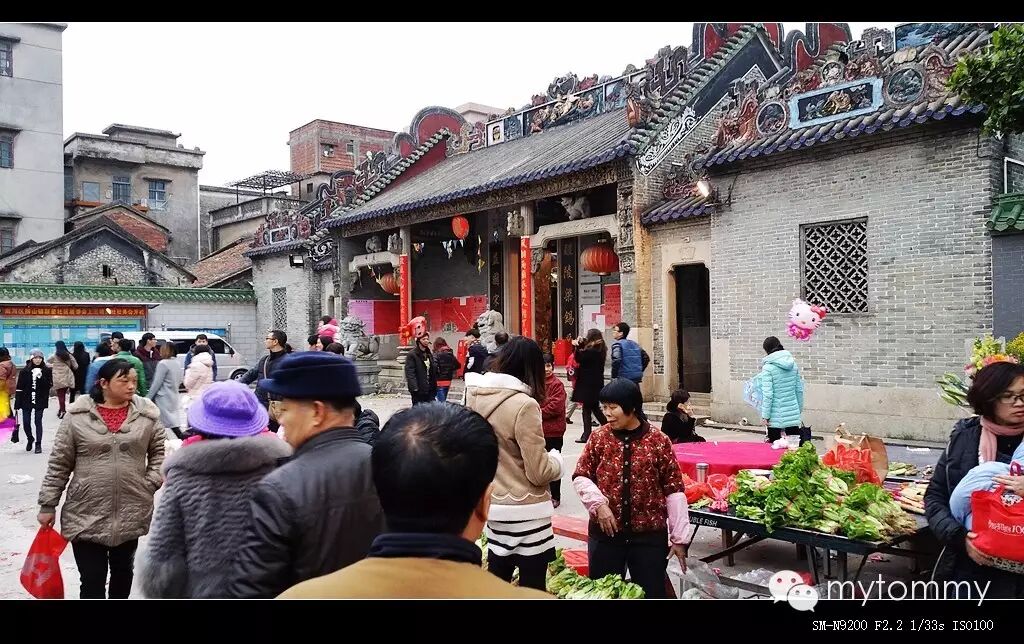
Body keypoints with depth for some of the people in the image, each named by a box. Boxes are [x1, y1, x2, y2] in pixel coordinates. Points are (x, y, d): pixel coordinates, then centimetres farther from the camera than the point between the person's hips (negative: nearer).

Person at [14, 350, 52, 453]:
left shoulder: (47, 371, -2)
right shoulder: (24, 371, -1)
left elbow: (50, 385, -7)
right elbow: (19, 388, 0)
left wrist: (41, 377, -22)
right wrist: (17, 403, -2)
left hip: (40, 401, -1)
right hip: (26, 401, 2)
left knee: (38, 422, 0)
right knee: (26, 422, 6)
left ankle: (38, 444, 9)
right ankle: (30, 439, 33)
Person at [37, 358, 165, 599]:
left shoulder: (147, 414, -3)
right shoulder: (78, 416, -7)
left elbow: (159, 452, 9)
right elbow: (59, 465, 0)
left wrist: (151, 483, -4)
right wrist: (48, 505, 1)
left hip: (132, 514, 2)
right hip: (86, 515, -2)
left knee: (123, 570, 21)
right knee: (92, 580, 1)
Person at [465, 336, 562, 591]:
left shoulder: (476, 396, -2)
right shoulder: (524, 405, -21)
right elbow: (538, 473, -17)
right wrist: (556, 459, 1)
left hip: (492, 505, 7)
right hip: (525, 512, -7)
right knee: (532, 586, 6)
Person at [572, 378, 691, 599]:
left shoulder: (659, 441, -7)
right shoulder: (599, 438, -1)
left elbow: (673, 490, -4)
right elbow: (581, 476, 3)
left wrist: (679, 537, -4)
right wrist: (598, 503, -14)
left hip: (649, 533, -2)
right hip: (605, 532, 2)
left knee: (651, 592, 10)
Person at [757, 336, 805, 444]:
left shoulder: (768, 367, -13)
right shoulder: (793, 364, 4)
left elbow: (767, 394, -15)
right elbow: (799, 389, 10)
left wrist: (765, 415, -9)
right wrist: (800, 409, 21)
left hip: (776, 416, -5)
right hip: (793, 414, 5)